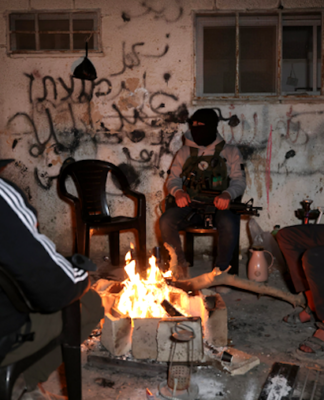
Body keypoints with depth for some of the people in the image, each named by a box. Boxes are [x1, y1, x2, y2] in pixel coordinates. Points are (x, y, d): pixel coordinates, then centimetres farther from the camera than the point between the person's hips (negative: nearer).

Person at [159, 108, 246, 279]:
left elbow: (239, 181, 6)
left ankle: (221, 270, -16)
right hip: (191, 204, 2)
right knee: (166, 220, -26)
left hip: (219, 204, -2)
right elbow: (173, 179, 15)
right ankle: (180, 265, -7)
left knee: (229, 224, -36)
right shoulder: (184, 152, 17)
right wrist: (178, 192, -10)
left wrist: (227, 194, -18)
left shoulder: (230, 152, 12)